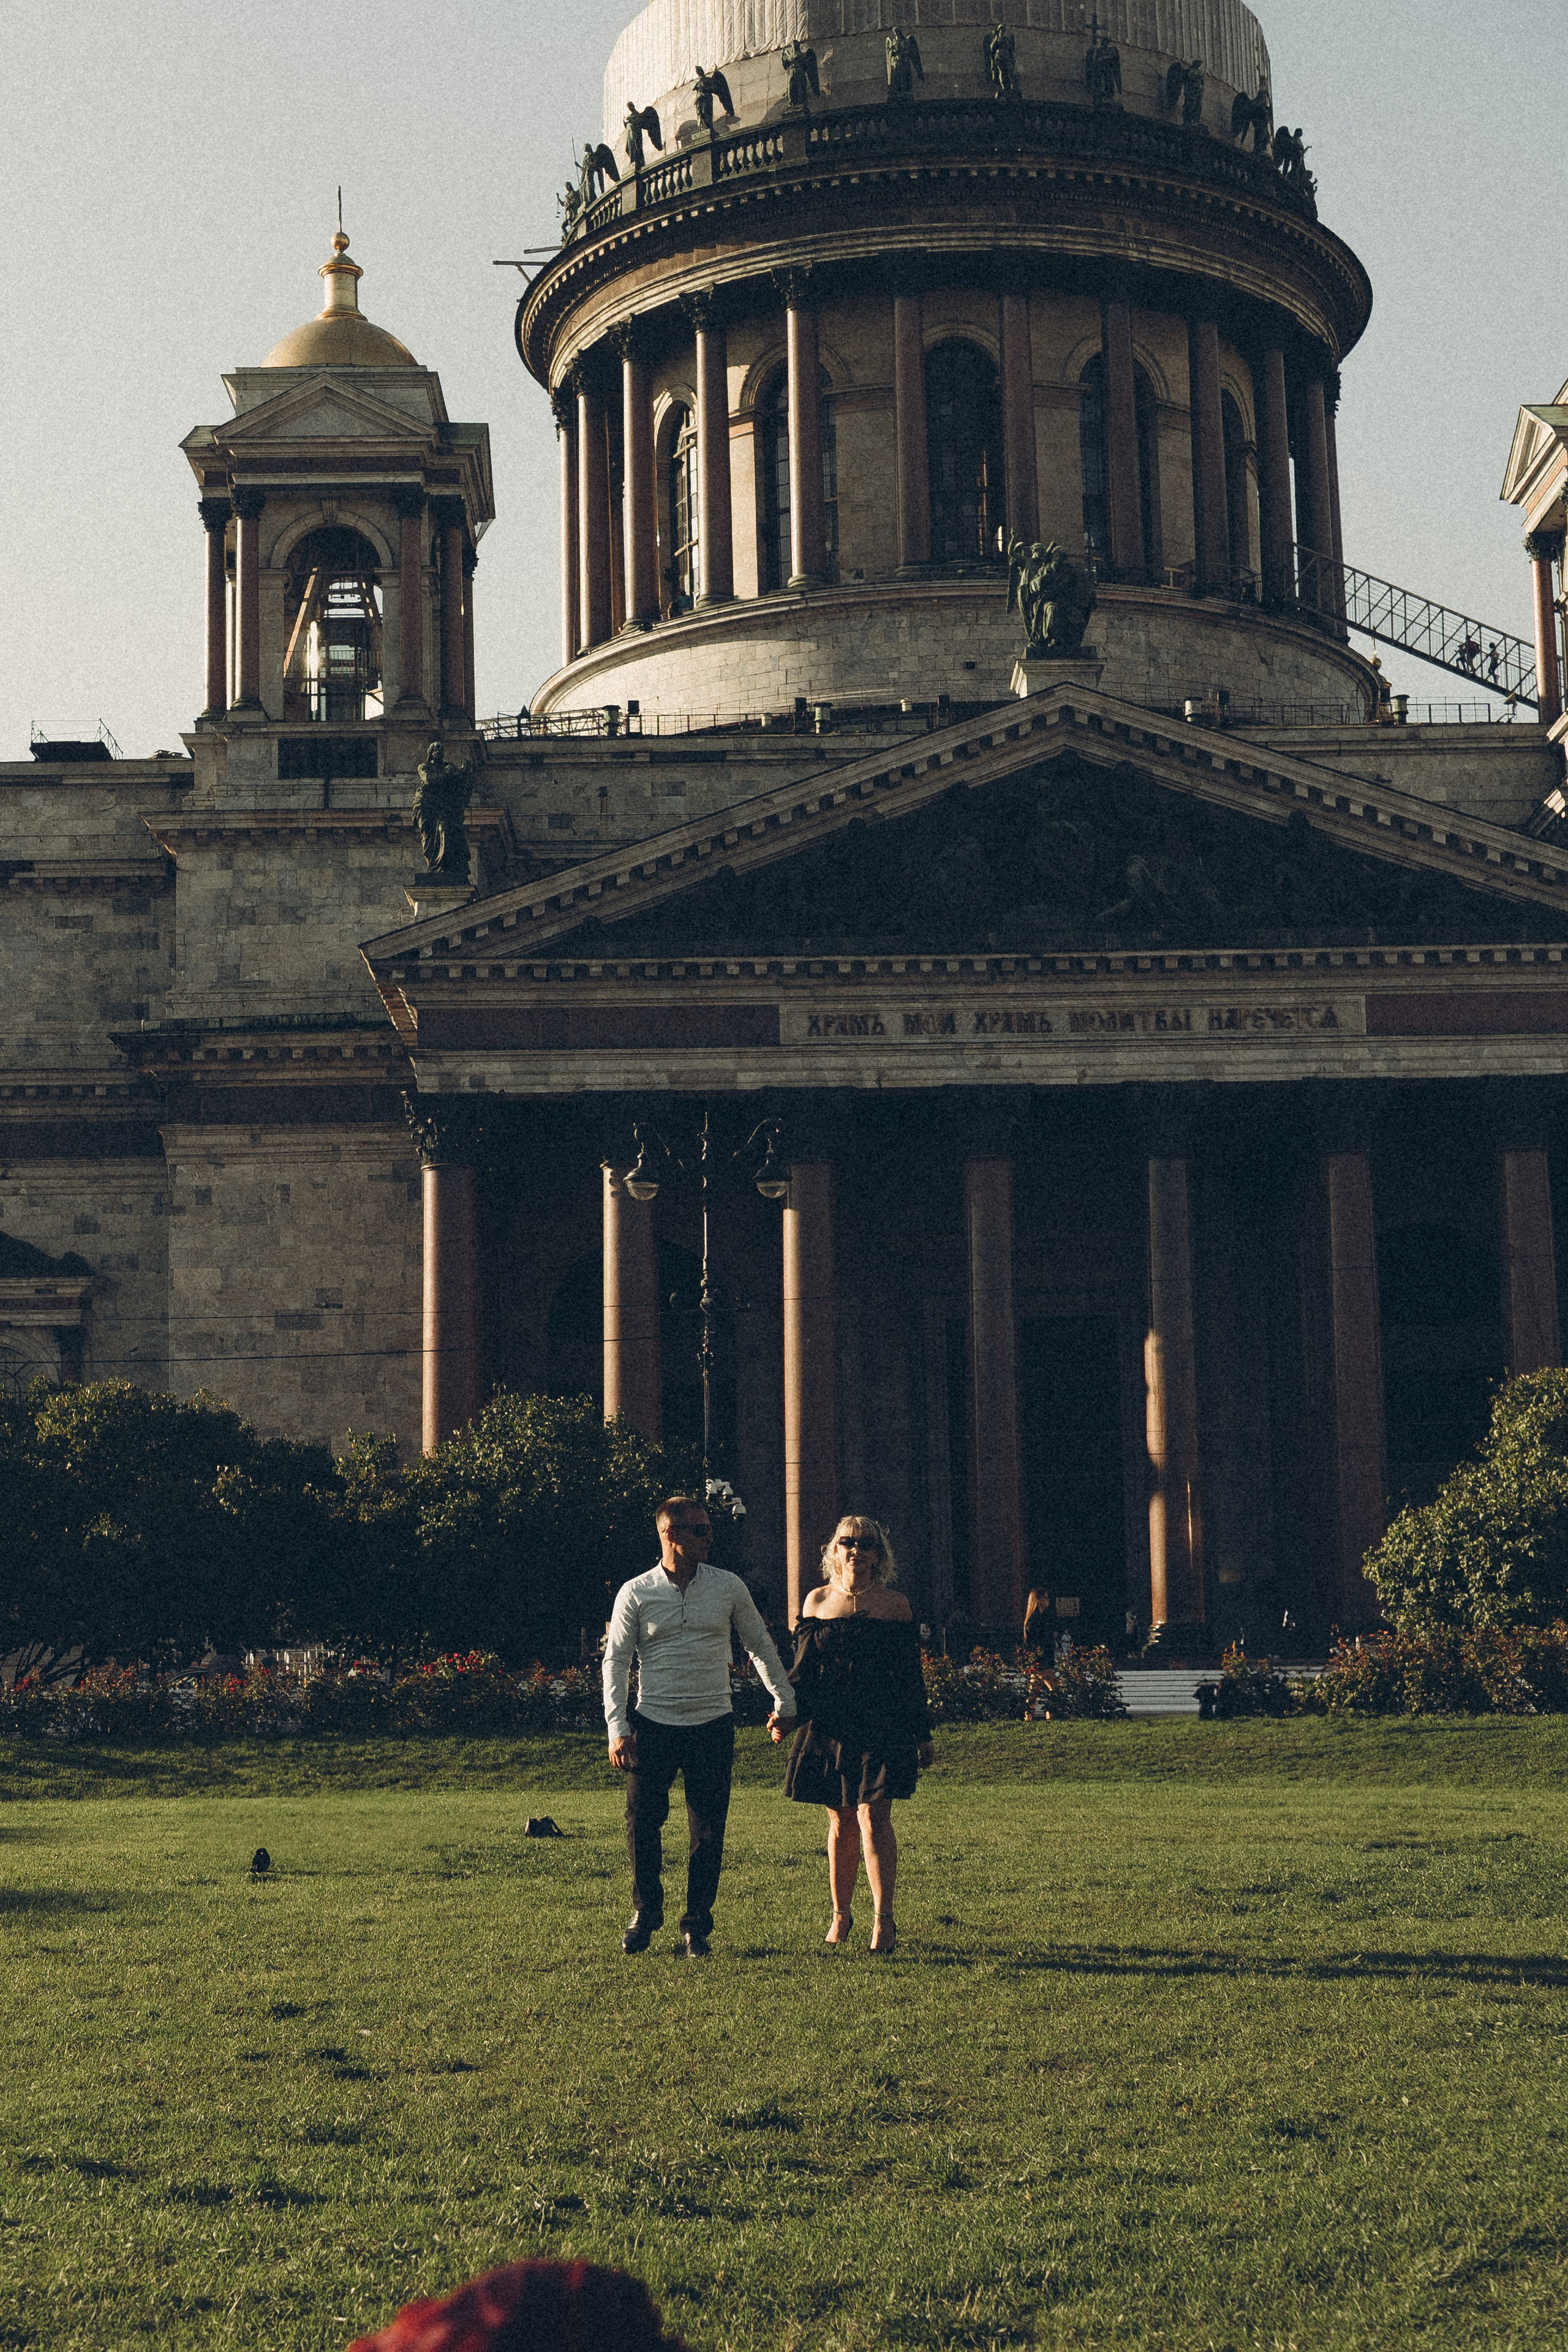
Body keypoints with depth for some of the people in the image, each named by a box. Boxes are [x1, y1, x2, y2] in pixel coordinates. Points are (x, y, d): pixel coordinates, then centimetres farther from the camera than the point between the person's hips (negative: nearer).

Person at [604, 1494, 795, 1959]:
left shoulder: (728, 1588, 4)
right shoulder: (636, 1594, -1)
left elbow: (761, 1646, 15)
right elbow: (616, 1662, 0)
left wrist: (783, 1701, 15)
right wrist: (616, 1728, -9)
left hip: (712, 1726, 1)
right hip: (653, 1724, -1)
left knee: (708, 1831, 2)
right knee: (642, 1822, -1)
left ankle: (697, 1925, 15)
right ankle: (646, 1913, 21)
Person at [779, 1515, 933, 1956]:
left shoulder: (894, 1605, 4)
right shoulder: (817, 1600, 9)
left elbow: (910, 1674, 7)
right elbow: (803, 1669, 11)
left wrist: (922, 1733, 7)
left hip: (882, 1727, -2)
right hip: (830, 1727, 2)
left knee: (873, 1818, -11)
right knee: (840, 1821, 7)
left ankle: (883, 1920, -5)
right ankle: (840, 1917, 19)